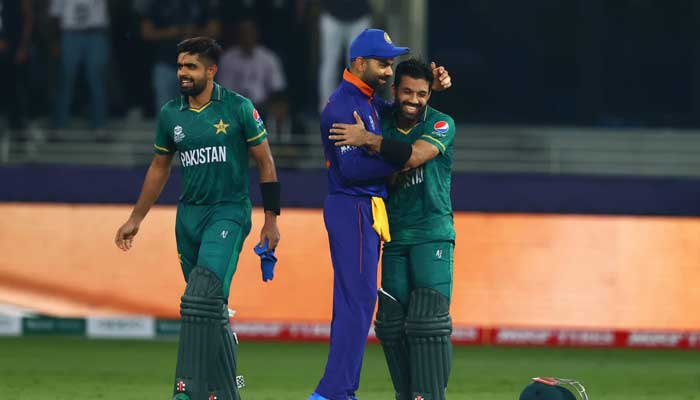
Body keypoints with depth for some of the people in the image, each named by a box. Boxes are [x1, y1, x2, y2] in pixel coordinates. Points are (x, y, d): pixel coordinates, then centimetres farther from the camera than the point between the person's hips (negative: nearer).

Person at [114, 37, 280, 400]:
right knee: (210, 307, 8)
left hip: (229, 212, -5)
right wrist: (136, 219, 20)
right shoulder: (170, 114, 7)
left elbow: (265, 163, 0)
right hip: (189, 215, 5)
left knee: (202, 298, -20)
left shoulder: (238, 108, -5)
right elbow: (159, 168, 20)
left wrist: (271, 220, -3)